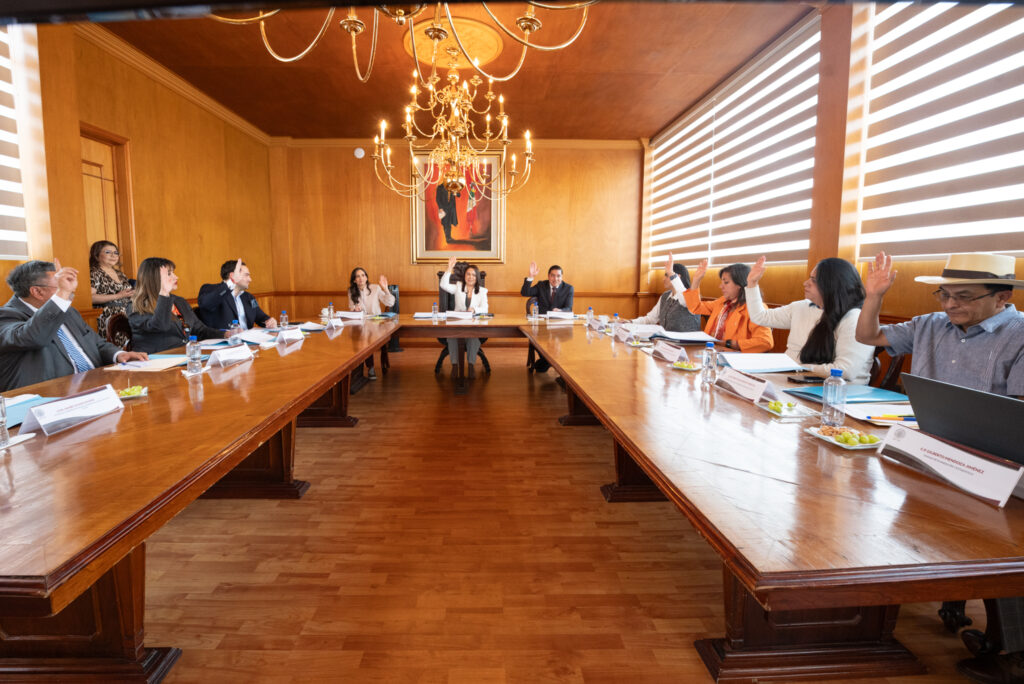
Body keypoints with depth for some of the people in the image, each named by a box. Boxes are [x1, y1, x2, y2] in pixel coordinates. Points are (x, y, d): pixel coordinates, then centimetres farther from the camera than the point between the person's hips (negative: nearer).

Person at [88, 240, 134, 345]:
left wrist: (133, 292, 9)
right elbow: (91, 297, -15)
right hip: (108, 320, -7)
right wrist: (118, 296, -16)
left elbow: (127, 291, 32)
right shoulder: (94, 273, -2)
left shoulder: (119, 273, 19)